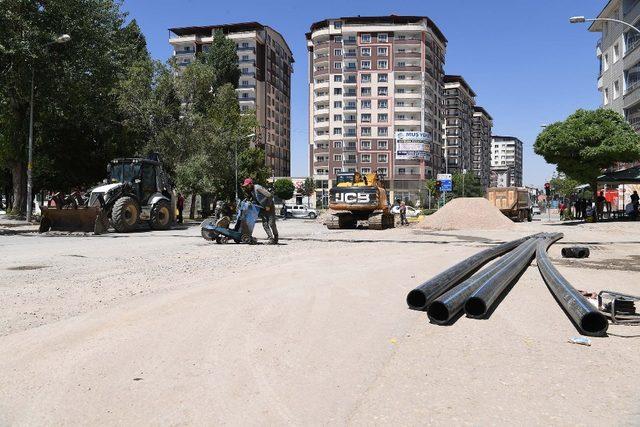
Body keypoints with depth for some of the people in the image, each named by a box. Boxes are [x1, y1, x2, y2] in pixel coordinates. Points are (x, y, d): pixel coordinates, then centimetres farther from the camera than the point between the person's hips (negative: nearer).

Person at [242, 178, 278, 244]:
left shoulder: (258, 188, -21)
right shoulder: (250, 191, 5)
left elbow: (270, 196, -24)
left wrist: (268, 206, -19)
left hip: (269, 207, -8)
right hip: (262, 209, 8)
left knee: (271, 223, -9)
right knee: (265, 224, -2)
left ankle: (276, 238, 7)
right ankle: (271, 238, 0)